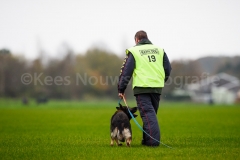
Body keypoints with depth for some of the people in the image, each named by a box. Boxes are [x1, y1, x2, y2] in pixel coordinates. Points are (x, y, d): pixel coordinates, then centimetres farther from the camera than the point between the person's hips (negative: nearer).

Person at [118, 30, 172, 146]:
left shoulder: (133, 51, 4)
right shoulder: (159, 50, 16)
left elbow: (126, 71, 1)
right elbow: (168, 68, 16)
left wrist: (121, 89, 5)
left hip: (142, 87, -4)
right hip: (157, 87, 4)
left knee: (147, 113, -7)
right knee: (152, 112, 15)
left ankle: (153, 140, -16)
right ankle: (146, 139, 19)